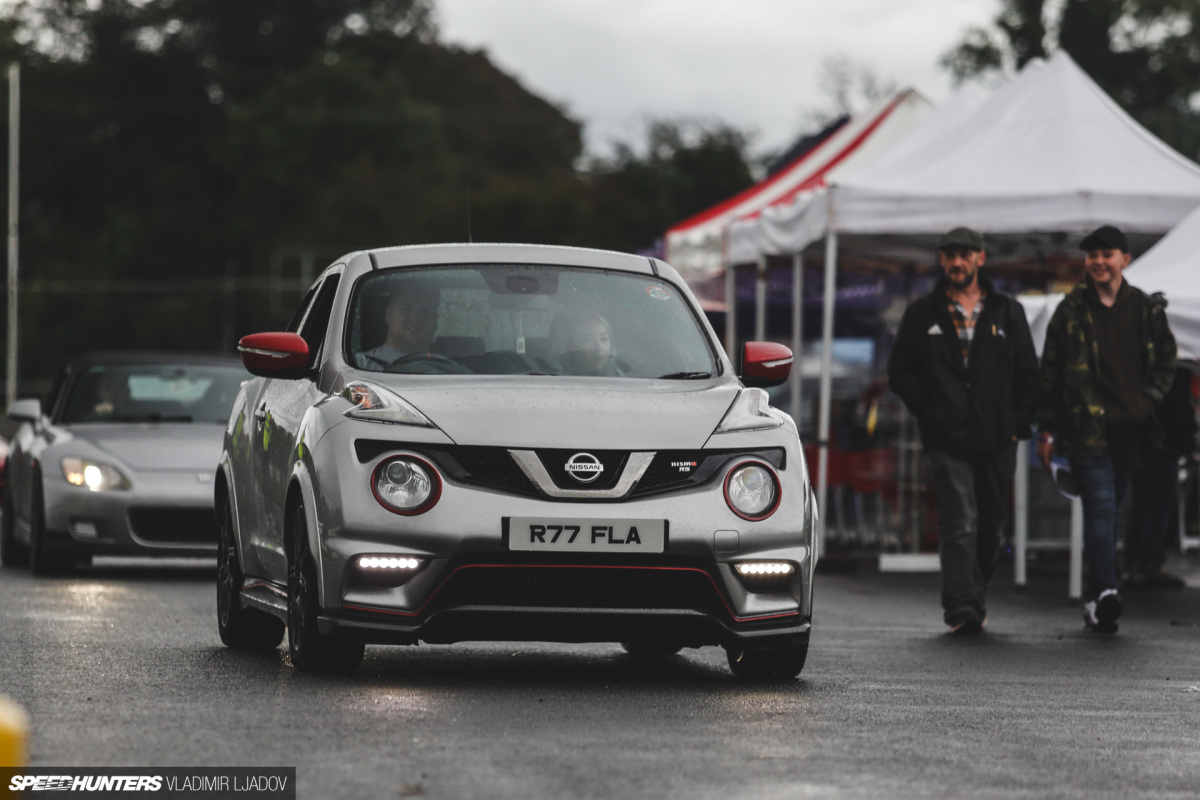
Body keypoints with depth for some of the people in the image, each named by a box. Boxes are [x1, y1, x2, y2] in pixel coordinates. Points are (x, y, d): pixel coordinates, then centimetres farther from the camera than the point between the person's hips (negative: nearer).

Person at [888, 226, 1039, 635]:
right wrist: (931, 415, -3)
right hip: (947, 440, -3)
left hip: (996, 441, 3)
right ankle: (961, 606, -20)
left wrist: (1017, 426, 2)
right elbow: (900, 372, 8)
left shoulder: (1007, 313, 10)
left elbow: (1028, 375, 12)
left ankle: (975, 600, 25)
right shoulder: (922, 314, 6)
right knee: (960, 522, -16)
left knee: (990, 527, 9)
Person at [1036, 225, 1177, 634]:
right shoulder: (1071, 311, 2)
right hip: (1087, 426, -3)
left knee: (1110, 508, 9)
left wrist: (1149, 400, 1)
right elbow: (1050, 372, 4)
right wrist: (1047, 430, 1)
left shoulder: (1147, 309, 9)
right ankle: (1104, 590, -25)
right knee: (1100, 505, -16)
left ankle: (1095, 598, 18)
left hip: (1129, 426, 3)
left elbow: (1166, 361, 17)